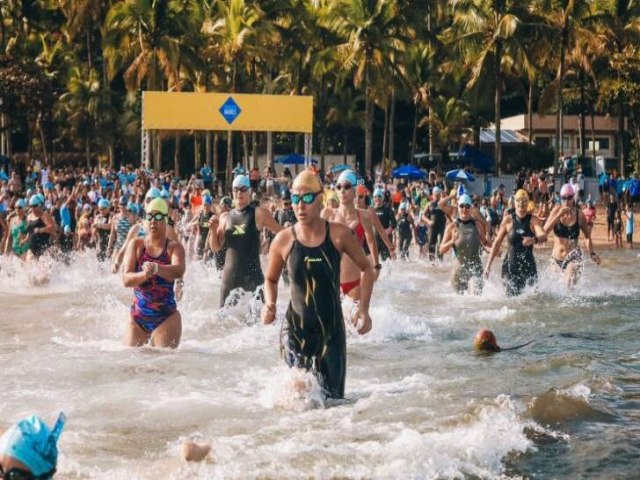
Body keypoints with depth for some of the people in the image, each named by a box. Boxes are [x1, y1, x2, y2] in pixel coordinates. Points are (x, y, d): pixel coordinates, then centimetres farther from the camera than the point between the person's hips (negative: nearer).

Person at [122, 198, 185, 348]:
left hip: (166, 317, -2)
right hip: (138, 316, 2)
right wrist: (145, 274, -30)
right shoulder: (136, 245, 1)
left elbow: (179, 271, -24)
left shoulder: (174, 247, -3)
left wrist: (156, 268, -44)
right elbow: (126, 279, -9)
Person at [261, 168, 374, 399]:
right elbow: (271, 279, 12)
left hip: (332, 330, 0)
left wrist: (363, 309, 0)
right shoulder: (283, 240, -4)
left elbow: (366, 268, 8)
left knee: (332, 397, 3)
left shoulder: (338, 235, -6)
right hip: (296, 329, 0)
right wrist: (270, 305, -7)